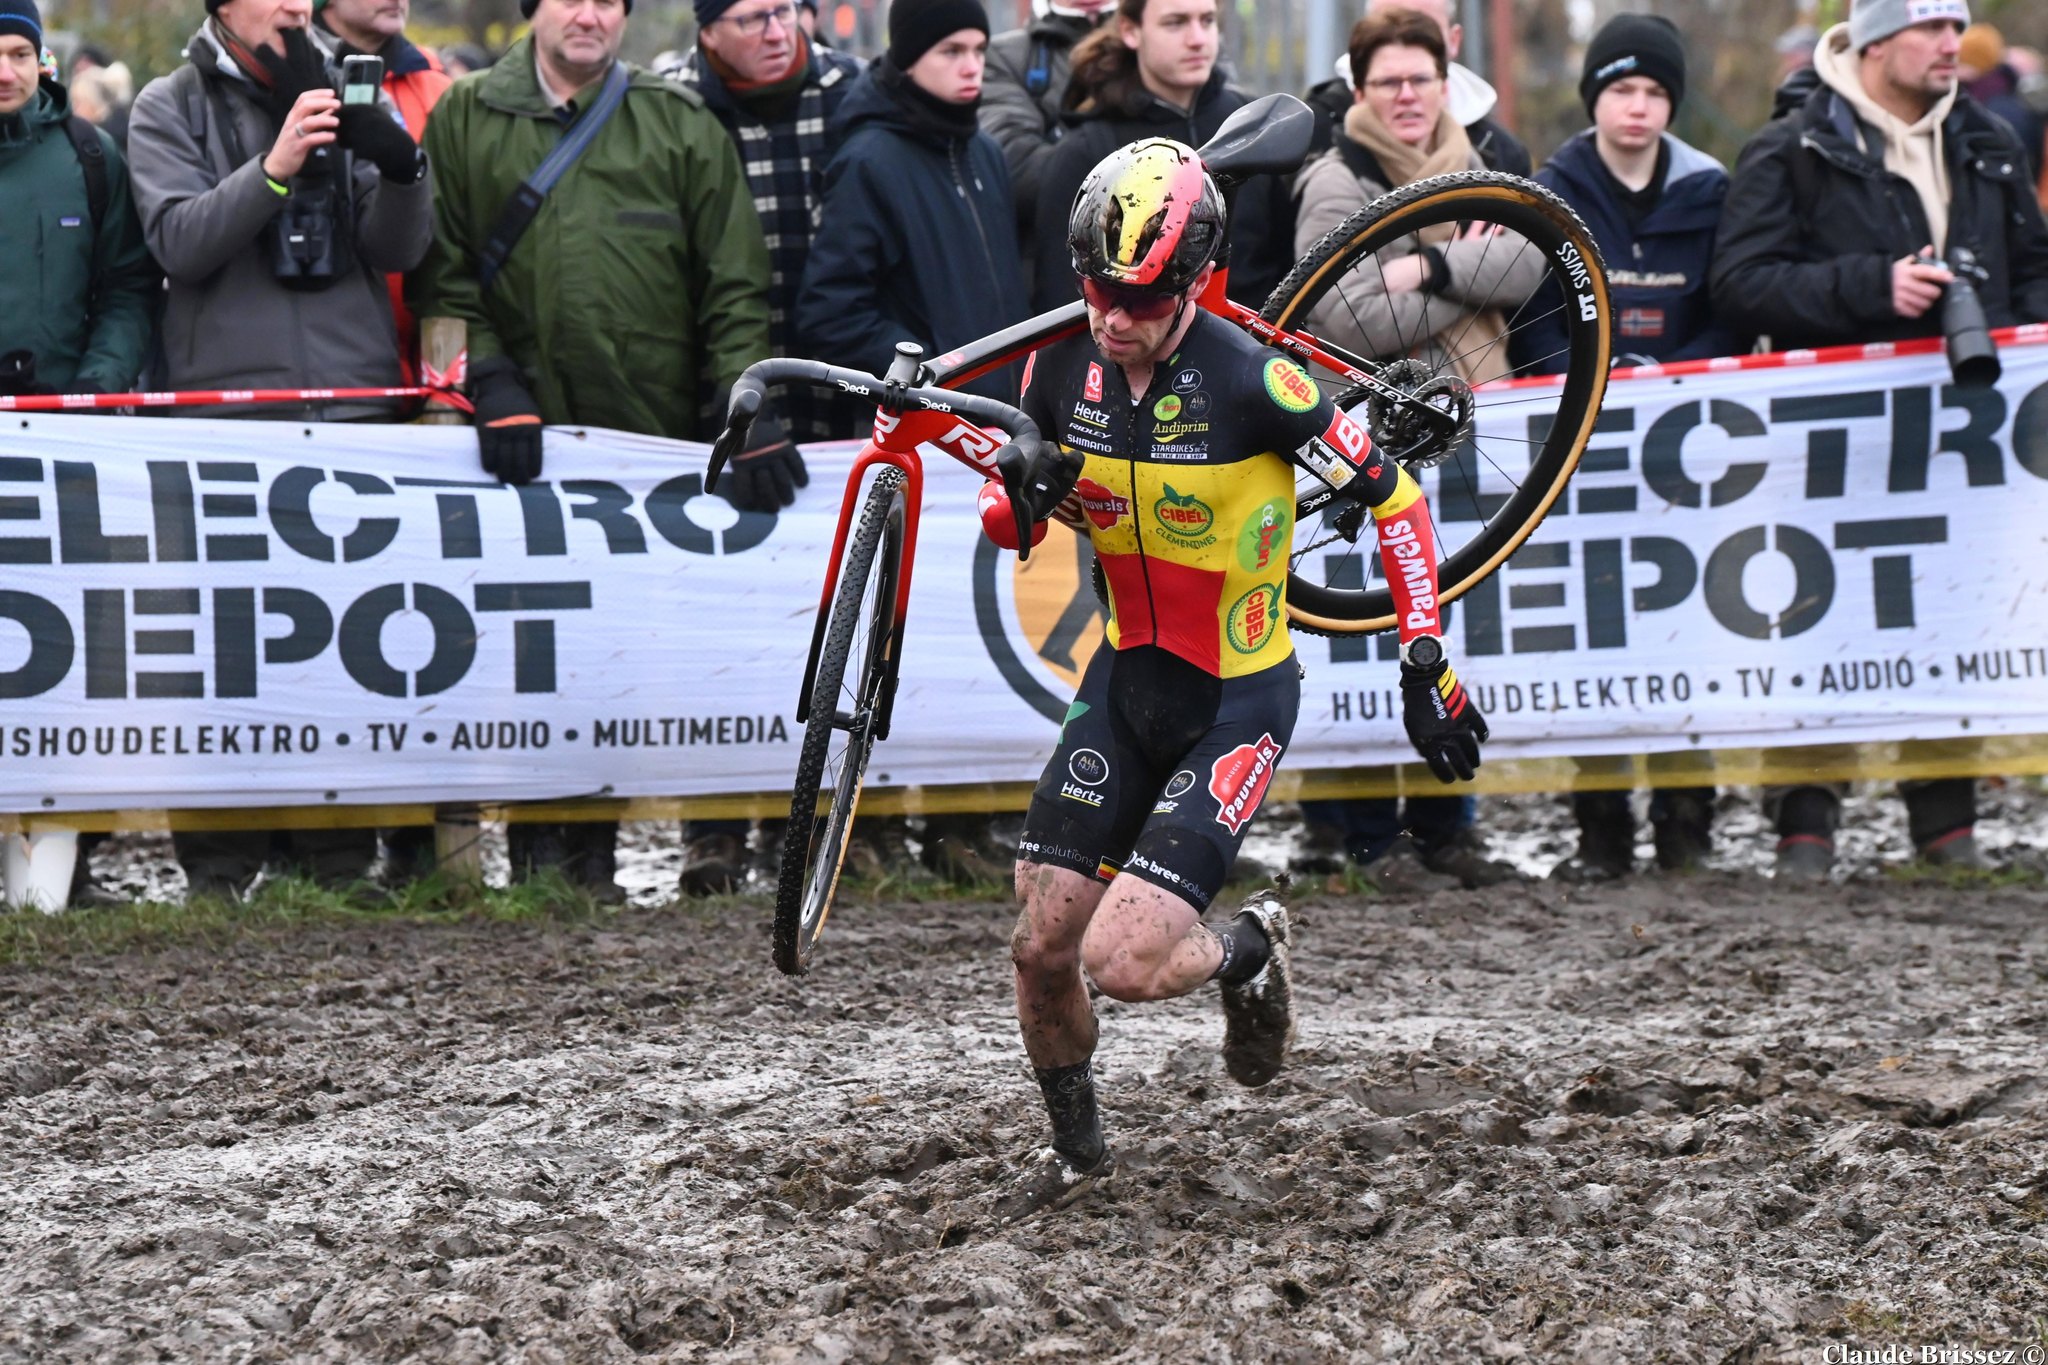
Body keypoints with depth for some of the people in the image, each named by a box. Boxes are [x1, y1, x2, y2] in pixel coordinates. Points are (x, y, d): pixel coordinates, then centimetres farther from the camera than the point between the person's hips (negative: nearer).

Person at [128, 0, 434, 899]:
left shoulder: (350, 99, 13)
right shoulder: (170, 110, 7)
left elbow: (398, 249, 4)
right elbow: (179, 241, -8)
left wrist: (401, 169, -16)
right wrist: (274, 168, -20)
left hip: (353, 402, 2)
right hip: (225, 403, -2)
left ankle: (337, 858, 5)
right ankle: (221, 868, 1)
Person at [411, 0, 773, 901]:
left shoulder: (681, 128, 11)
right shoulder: (464, 120, 9)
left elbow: (733, 285, 8)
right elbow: (441, 271, 5)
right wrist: (490, 379, -8)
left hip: (654, 431, 1)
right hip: (523, 436, -1)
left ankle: (595, 854, 9)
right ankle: (538, 857, 5)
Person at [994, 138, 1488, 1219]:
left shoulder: (1250, 382, -24)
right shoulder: (1064, 370, -8)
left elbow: (1392, 495, -13)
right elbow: (1028, 488, 12)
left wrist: (1427, 662, -15)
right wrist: (1011, 506, -12)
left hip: (1237, 702, -5)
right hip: (1125, 680, 5)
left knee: (1122, 961, -16)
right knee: (1042, 948, 3)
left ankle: (1247, 949, 19)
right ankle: (1074, 1149, 30)